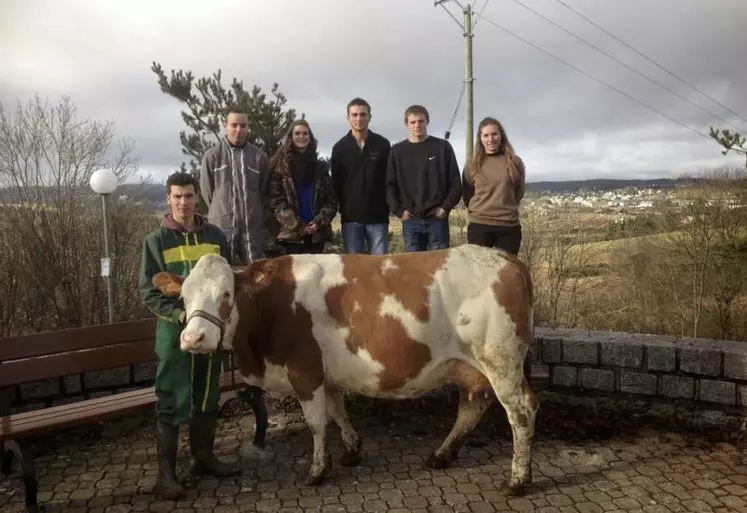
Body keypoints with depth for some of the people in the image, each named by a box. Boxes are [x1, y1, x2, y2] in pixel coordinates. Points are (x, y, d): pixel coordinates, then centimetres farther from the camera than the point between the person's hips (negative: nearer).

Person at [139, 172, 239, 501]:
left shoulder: (215, 237, 4)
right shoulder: (156, 241, -4)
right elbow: (148, 292, -5)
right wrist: (178, 313, -19)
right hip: (174, 332, -3)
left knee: (207, 398, 14)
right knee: (172, 403, 1)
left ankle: (203, 457, 31)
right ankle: (166, 473, 13)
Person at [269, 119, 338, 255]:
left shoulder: (320, 166, 13)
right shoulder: (280, 165, 5)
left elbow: (331, 198, 7)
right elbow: (276, 199, -3)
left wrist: (319, 222, -9)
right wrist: (297, 225, -11)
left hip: (317, 231, 3)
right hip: (292, 231, -2)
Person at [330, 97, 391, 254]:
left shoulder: (382, 144, 2)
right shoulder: (340, 147, 5)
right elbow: (336, 182, 6)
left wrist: (389, 206, -1)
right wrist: (343, 207, 1)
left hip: (378, 216, -1)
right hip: (351, 216, 1)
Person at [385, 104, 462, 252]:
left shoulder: (443, 147, 3)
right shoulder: (397, 151, 7)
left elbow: (455, 182, 3)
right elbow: (390, 184, 5)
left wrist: (445, 207, -6)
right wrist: (399, 210, -5)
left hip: (437, 218, -1)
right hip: (411, 220, 1)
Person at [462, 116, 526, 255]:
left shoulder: (515, 162, 3)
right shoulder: (472, 165, 2)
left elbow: (519, 192, 14)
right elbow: (467, 195, 11)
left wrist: (506, 209, 12)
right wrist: (479, 211, 7)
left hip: (509, 226, 1)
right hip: (479, 226, -1)